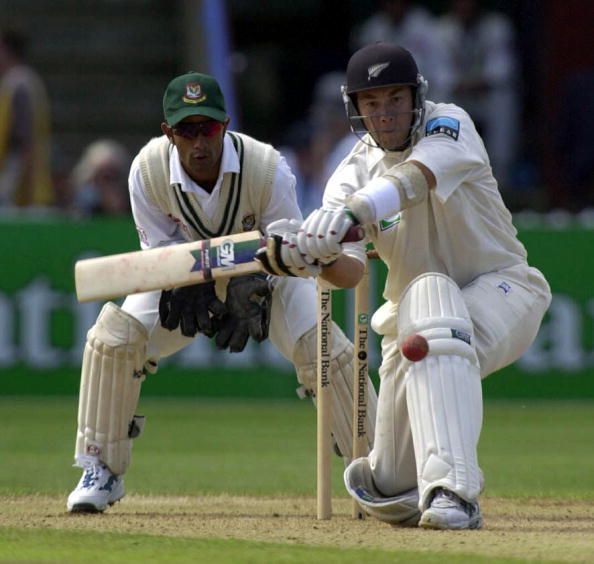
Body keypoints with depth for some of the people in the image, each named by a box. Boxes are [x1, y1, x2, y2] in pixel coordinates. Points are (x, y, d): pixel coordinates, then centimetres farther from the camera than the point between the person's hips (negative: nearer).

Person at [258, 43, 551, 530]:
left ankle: (453, 491, -46)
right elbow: (349, 273, -12)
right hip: (414, 306, 4)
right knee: (393, 497, -8)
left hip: (500, 289, -4)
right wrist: (313, 255, -35)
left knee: (430, 296, -41)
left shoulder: (448, 125, -13)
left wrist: (351, 212, -53)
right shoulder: (354, 172, -1)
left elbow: (416, 176, -36)